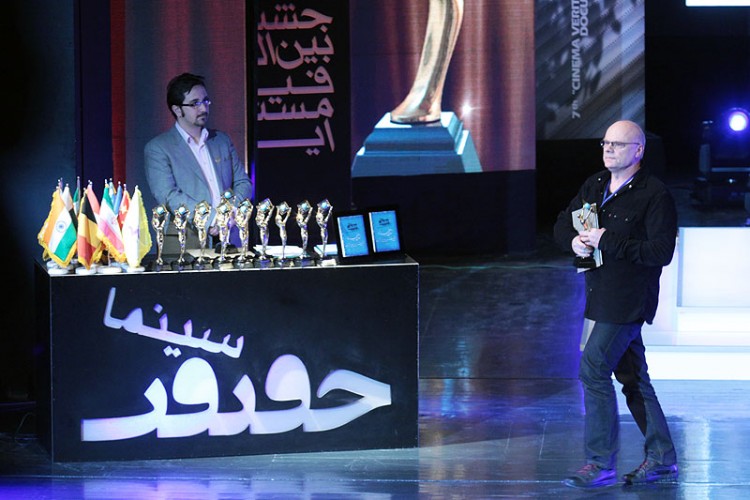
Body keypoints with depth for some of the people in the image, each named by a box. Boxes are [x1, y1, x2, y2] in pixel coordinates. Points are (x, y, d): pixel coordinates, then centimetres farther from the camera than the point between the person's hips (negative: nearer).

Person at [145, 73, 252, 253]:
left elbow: (243, 183, 19)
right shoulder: (157, 148, 3)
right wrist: (212, 219, -16)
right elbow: (167, 196, -8)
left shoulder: (222, 141, 21)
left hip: (229, 237, 4)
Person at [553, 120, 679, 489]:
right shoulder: (594, 185, 12)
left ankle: (600, 463, -8)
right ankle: (661, 460, 20)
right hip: (603, 297, 8)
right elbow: (562, 224, 17)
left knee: (593, 368, -14)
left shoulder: (655, 195, -12)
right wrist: (575, 240, -7)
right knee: (632, 376, 12)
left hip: (628, 300, -8)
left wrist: (608, 242, -22)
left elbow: (661, 251, -19)